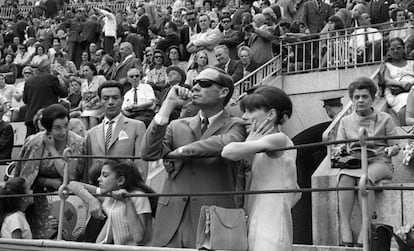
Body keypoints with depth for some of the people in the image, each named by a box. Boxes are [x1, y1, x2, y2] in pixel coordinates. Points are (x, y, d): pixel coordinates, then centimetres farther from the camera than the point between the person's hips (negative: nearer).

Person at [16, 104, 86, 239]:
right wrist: (50, 182, -11)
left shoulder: (78, 143, -12)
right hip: (40, 202, 1)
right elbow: (25, 177, 3)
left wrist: (52, 149, -16)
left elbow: (71, 176, -19)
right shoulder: (34, 143, -7)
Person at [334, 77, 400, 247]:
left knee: (365, 178, -37)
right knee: (344, 178, -34)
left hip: (378, 161, -2)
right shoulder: (346, 121, 16)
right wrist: (340, 149, -8)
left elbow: (396, 146, 11)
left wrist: (391, 150, -13)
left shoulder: (384, 119, 10)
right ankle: (344, 226, -38)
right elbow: (340, 145, 16)